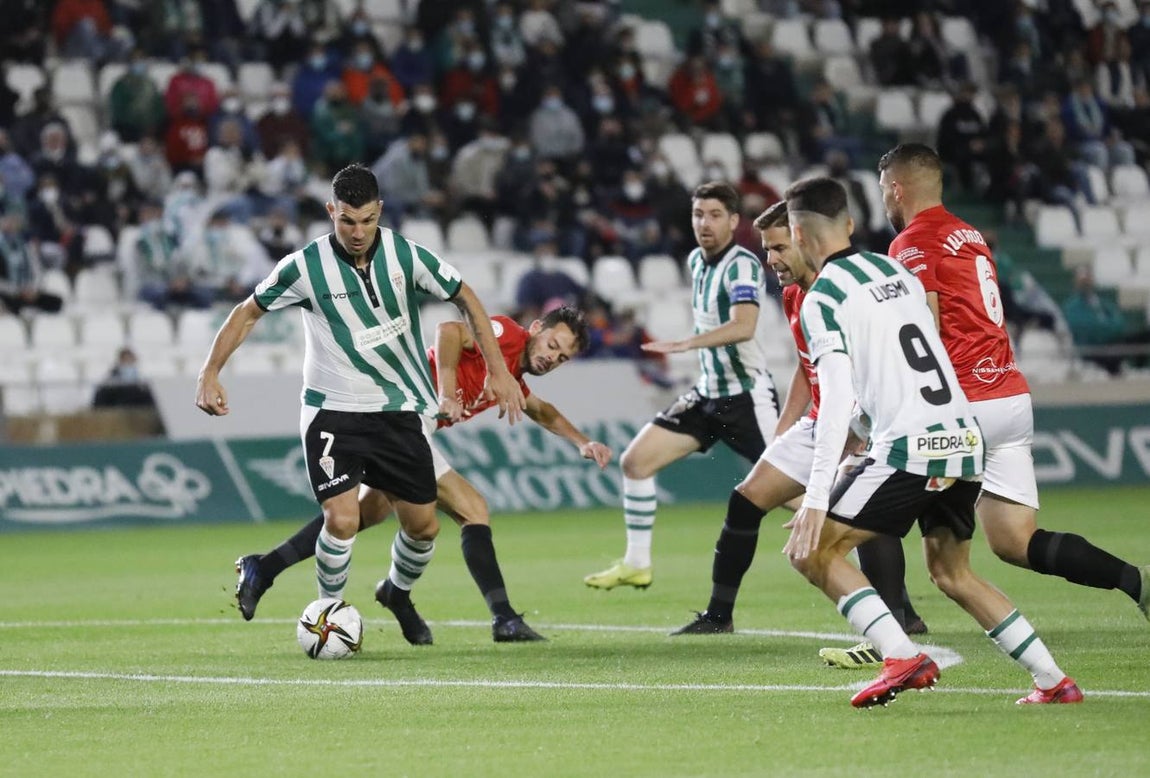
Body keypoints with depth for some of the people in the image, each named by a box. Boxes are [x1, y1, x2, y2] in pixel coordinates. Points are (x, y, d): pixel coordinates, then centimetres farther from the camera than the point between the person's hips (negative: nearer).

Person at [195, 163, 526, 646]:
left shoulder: (405, 256, -8)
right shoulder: (305, 267, -12)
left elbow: (465, 299, 5)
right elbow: (249, 312, 1)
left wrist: (498, 370, 0)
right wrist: (210, 372, -8)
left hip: (398, 412, 3)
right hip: (333, 411, -3)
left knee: (422, 524, 5)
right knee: (342, 518, -19)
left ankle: (398, 593, 37)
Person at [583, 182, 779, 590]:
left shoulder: (742, 265, -17)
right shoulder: (696, 261, 8)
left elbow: (743, 326, -35)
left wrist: (686, 344, -44)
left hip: (748, 396, -8)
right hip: (708, 393, 8)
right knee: (635, 461, 2)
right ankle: (636, 564, 12)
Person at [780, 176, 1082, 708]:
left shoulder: (821, 299, -6)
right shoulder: (896, 271, 17)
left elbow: (837, 399, -15)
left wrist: (816, 498, -18)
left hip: (909, 449, -8)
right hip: (964, 438, 8)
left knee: (814, 552, 0)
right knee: (952, 574, 23)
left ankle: (902, 658, -14)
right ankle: (1054, 680, 17)